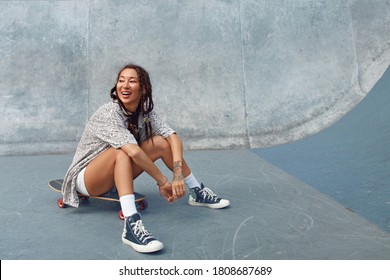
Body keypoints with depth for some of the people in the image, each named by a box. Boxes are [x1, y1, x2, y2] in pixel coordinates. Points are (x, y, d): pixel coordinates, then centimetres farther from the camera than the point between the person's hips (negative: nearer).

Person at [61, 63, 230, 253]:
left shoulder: (145, 111, -5)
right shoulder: (109, 113, -26)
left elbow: (173, 138, -17)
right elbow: (133, 152, -39)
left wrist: (178, 173, -32)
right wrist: (162, 182, -32)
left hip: (117, 176, 6)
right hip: (85, 178, -6)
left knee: (161, 142, -9)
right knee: (122, 150, -35)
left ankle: (198, 193, 3)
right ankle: (131, 225, -44)